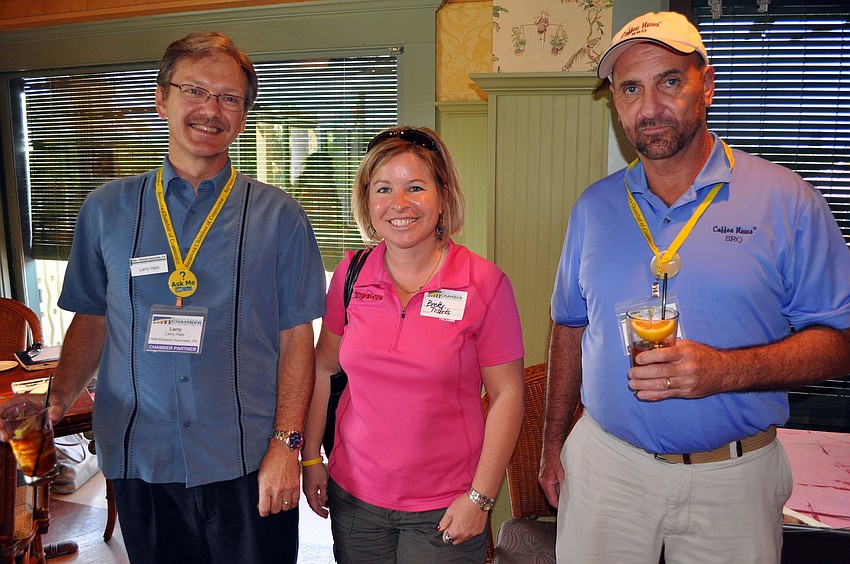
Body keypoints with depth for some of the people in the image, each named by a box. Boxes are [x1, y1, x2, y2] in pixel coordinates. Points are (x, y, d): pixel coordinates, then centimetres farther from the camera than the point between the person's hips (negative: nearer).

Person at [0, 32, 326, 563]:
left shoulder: (279, 216, -2)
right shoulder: (106, 209, 5)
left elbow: (296, 339, -4)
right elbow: (92, 320, 11)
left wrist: (286, 444, -10)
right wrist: (59, 397, -4)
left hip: (248, 466, -1)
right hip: (139, 462, 2)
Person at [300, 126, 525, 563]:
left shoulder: (484, 283, -11)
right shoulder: (351, 273, -2)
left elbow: (507, 395, -9)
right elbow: (323, 367, 7)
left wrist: (480, 497, -10)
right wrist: (310, 458, 6)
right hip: (354, 494, 3)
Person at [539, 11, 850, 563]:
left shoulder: (786, 200, -7)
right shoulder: (594, 207, 3)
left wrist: (727, 370, -24)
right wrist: (553, 444, 8)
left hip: (733, 477, -2)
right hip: (604, 462, 3)